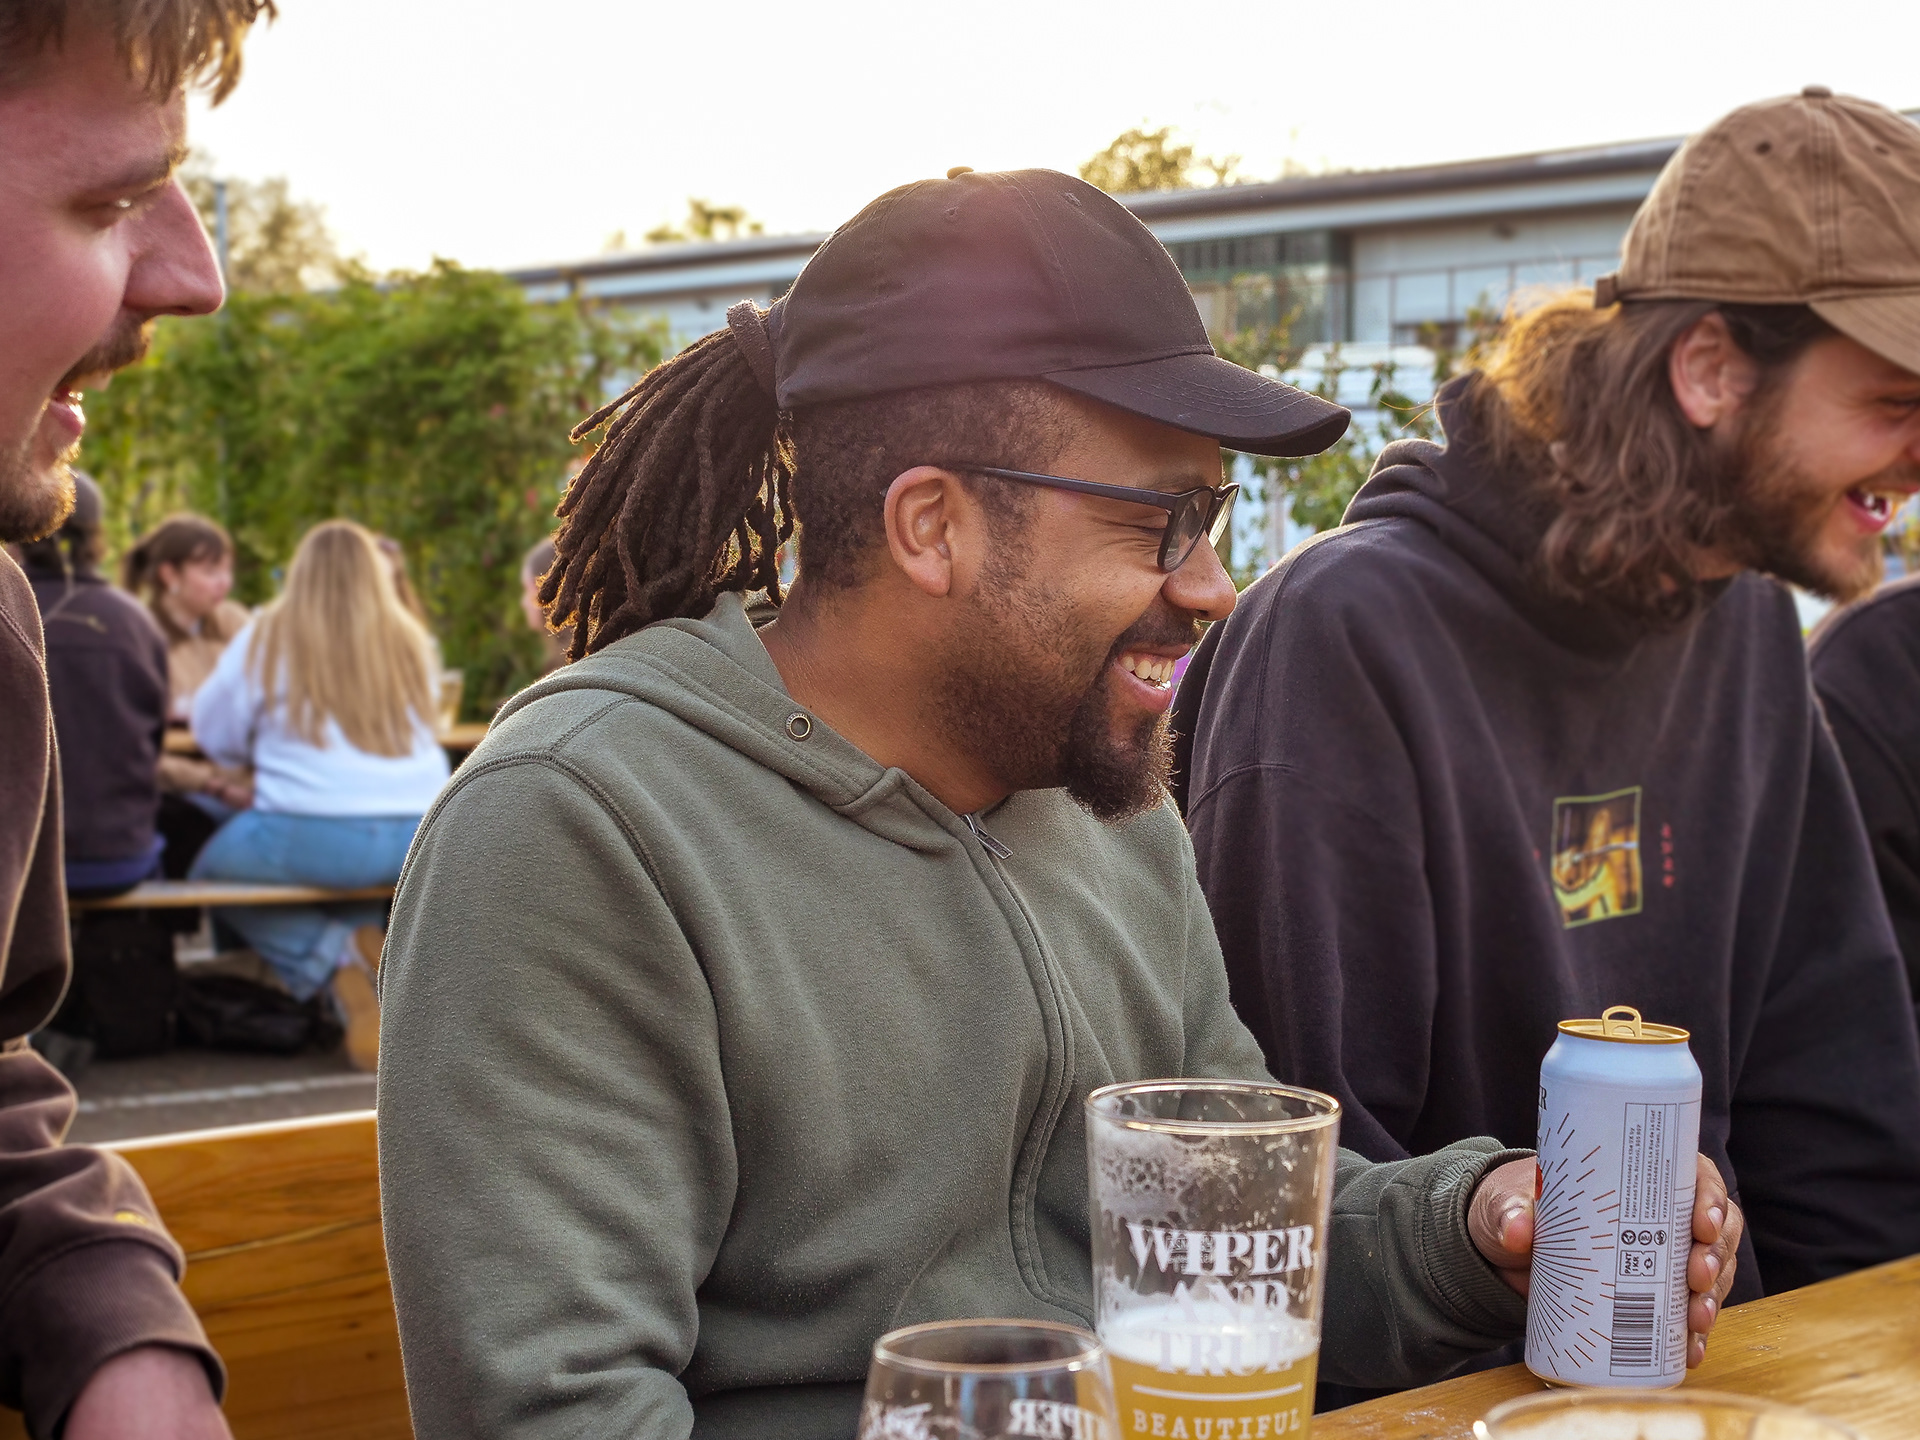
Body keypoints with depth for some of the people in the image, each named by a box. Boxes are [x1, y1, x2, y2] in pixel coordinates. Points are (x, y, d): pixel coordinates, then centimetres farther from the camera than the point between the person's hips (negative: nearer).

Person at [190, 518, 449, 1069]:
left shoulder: (266, 639, 3)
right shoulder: (408, 640, 10)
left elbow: (213, 733, 12)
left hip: (312, 838, -4)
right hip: (419, 846, 4)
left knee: (210, 874, 22)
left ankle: (345, 970, 0)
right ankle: (367, 937, 9)